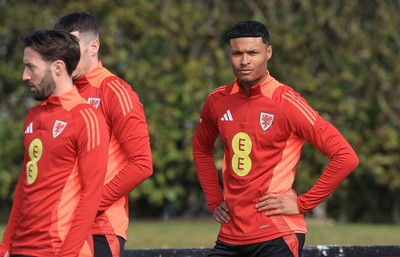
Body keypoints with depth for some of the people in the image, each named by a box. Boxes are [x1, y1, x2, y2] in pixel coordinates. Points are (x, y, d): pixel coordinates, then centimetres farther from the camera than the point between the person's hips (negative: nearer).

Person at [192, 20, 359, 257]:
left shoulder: (286, 102, -9)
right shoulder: (217, 101, 7)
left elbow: (346, 157, -13)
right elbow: (201, 148, 29)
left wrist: (302, 204, -11)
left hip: (276, 237, -6)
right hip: (231, 235, 6)